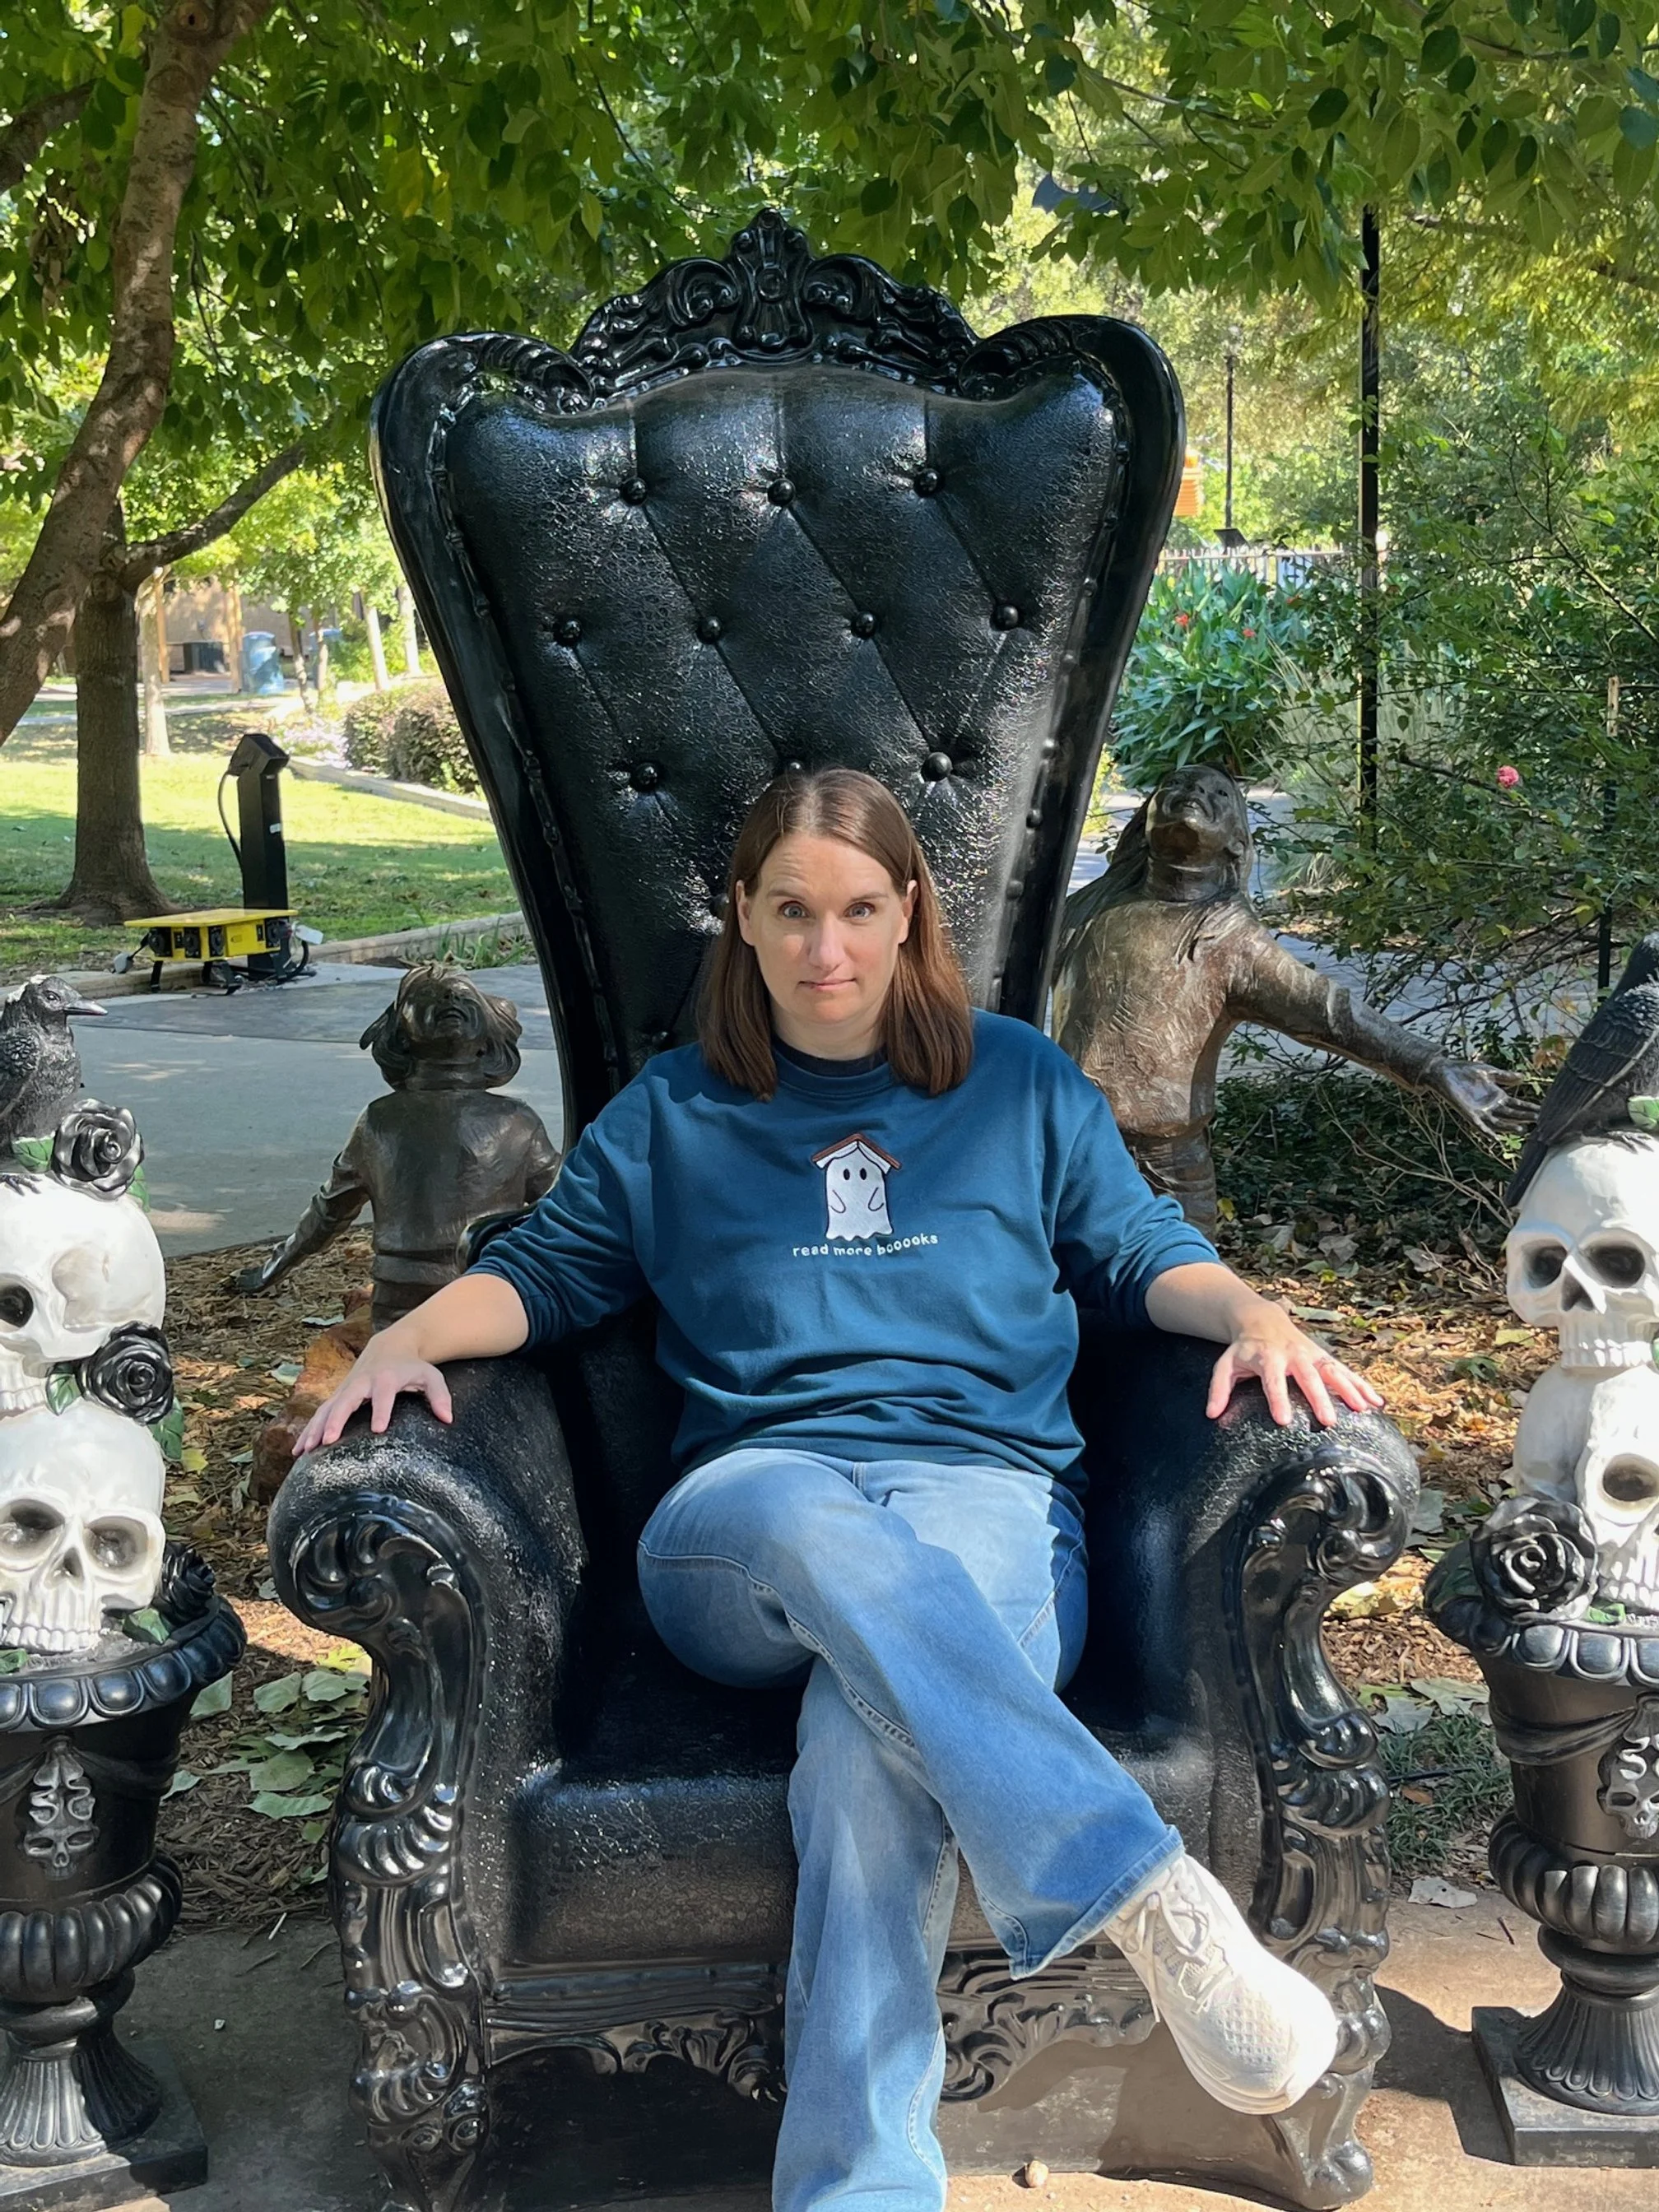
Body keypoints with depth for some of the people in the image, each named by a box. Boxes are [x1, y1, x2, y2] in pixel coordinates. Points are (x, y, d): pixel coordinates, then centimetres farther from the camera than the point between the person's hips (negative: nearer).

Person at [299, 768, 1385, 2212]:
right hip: (744, 1525, 0)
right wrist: (410, 1338, 1)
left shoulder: (1024, 1083, 19)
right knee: (829, 1529, -41)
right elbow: (542, 1272, 22)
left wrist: (1254, 1315, -1)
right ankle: (1150, 1895, -51)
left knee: (872, 1735, -37)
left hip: (993, 1502, 0)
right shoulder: (671, 1115, 19)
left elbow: (1144, 1253, 21)